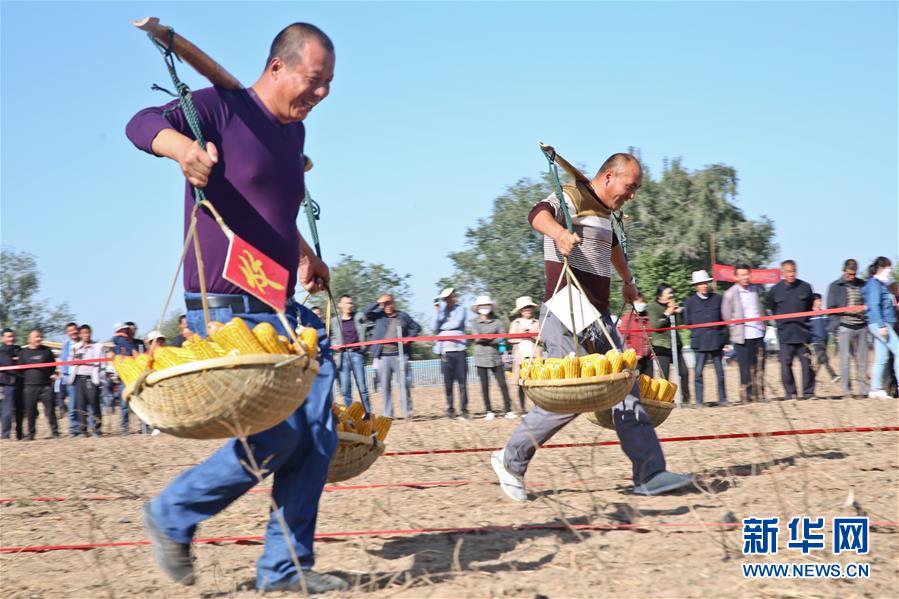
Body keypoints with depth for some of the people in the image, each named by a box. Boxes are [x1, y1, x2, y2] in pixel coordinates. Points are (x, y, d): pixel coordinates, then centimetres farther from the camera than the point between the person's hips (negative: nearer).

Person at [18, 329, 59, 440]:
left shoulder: (47, 351, 10)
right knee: (30, 412, 3)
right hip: (29, 386, 0)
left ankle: (55, 432, 1)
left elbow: (53, 366, 15)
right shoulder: (23, 352, 8)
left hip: (46, 386, 0)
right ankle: (31, 433, 13)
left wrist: (51, 375, 1)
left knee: (50, 410, -3)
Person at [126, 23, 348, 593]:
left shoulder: (295, 132, 17)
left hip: (283, 310, 8)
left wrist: (306, 254, 23)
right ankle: (173, 515, 9)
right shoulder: (223, 108, -7)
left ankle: (285, 566, 13)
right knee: (278, 433, -13)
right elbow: (143, 124, -23)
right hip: (227, 310, -8)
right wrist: (182, 145, -44)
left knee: (319, 434, 2)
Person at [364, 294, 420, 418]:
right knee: (385, 385, 3)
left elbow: (416, 327, 14)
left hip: (400, 355, -1)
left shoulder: (402, 316, 10)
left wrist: (409, 338, -2)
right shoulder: (379, 316, 10)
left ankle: (407, 412, -3)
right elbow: (366, 312, -4)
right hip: (383, 356, 1)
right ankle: (388, 414, 9)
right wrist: (378, 302, -7)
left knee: (404, 384, -6)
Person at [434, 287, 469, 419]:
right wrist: (437, 312, -9)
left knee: (462, 382, -4)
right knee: (448, 382, -2)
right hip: (445, 352, 1)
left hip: (459, 350, -1)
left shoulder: (460, 310, 9)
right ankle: (450, 409, 6)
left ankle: (463, 410, -2)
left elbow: (456, 324, -6)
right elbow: (436, 328, -1)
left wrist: (442, 327, 3)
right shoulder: (441, 312, 12)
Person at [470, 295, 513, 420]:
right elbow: (476, 337, -9)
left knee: (503, 384, -3)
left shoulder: (496, 321, 7)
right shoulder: (475, 323, 4)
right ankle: (488, 411, 9)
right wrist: (494, 337, -13)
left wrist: (486, 339, -13)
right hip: (481, 357, -1)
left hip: (496, 357, 1)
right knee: (485, 386, 2)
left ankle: (508, 410, 1)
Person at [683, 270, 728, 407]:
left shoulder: (717, 299, 8)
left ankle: (722, 398, 15)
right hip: (700, 343, -2)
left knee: (720, 370, 6)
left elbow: (723, 318, 14)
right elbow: (687, 322, 7)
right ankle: (699, 401, 1)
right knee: (698, 372, -5)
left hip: (716, 341, 2)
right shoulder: (690, 302, 3)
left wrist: (720, 333, 6)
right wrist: (698, 330, 2)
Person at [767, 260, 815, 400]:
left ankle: (808, 391, 9)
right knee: (786, 364, -3)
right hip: (785, 334, 0)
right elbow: (772, 310, 17)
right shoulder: (775, 290, 3)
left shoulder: (805, 287, 4)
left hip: (803, 332, 0)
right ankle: (790, 392, 6)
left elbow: (810, 308, 16)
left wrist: (806, 322, 12)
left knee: (807, 362, 0)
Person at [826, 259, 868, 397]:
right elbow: (831, 309, 1)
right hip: (845, 327, -3)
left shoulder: (862, 285, 11)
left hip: (861, 327, 3)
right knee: (845, 358, -6)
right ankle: (846, 390, -1)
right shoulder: (835, 286, 2)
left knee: (862, 359, 3)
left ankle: (863, 389, 7)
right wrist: (836, 331, -5)